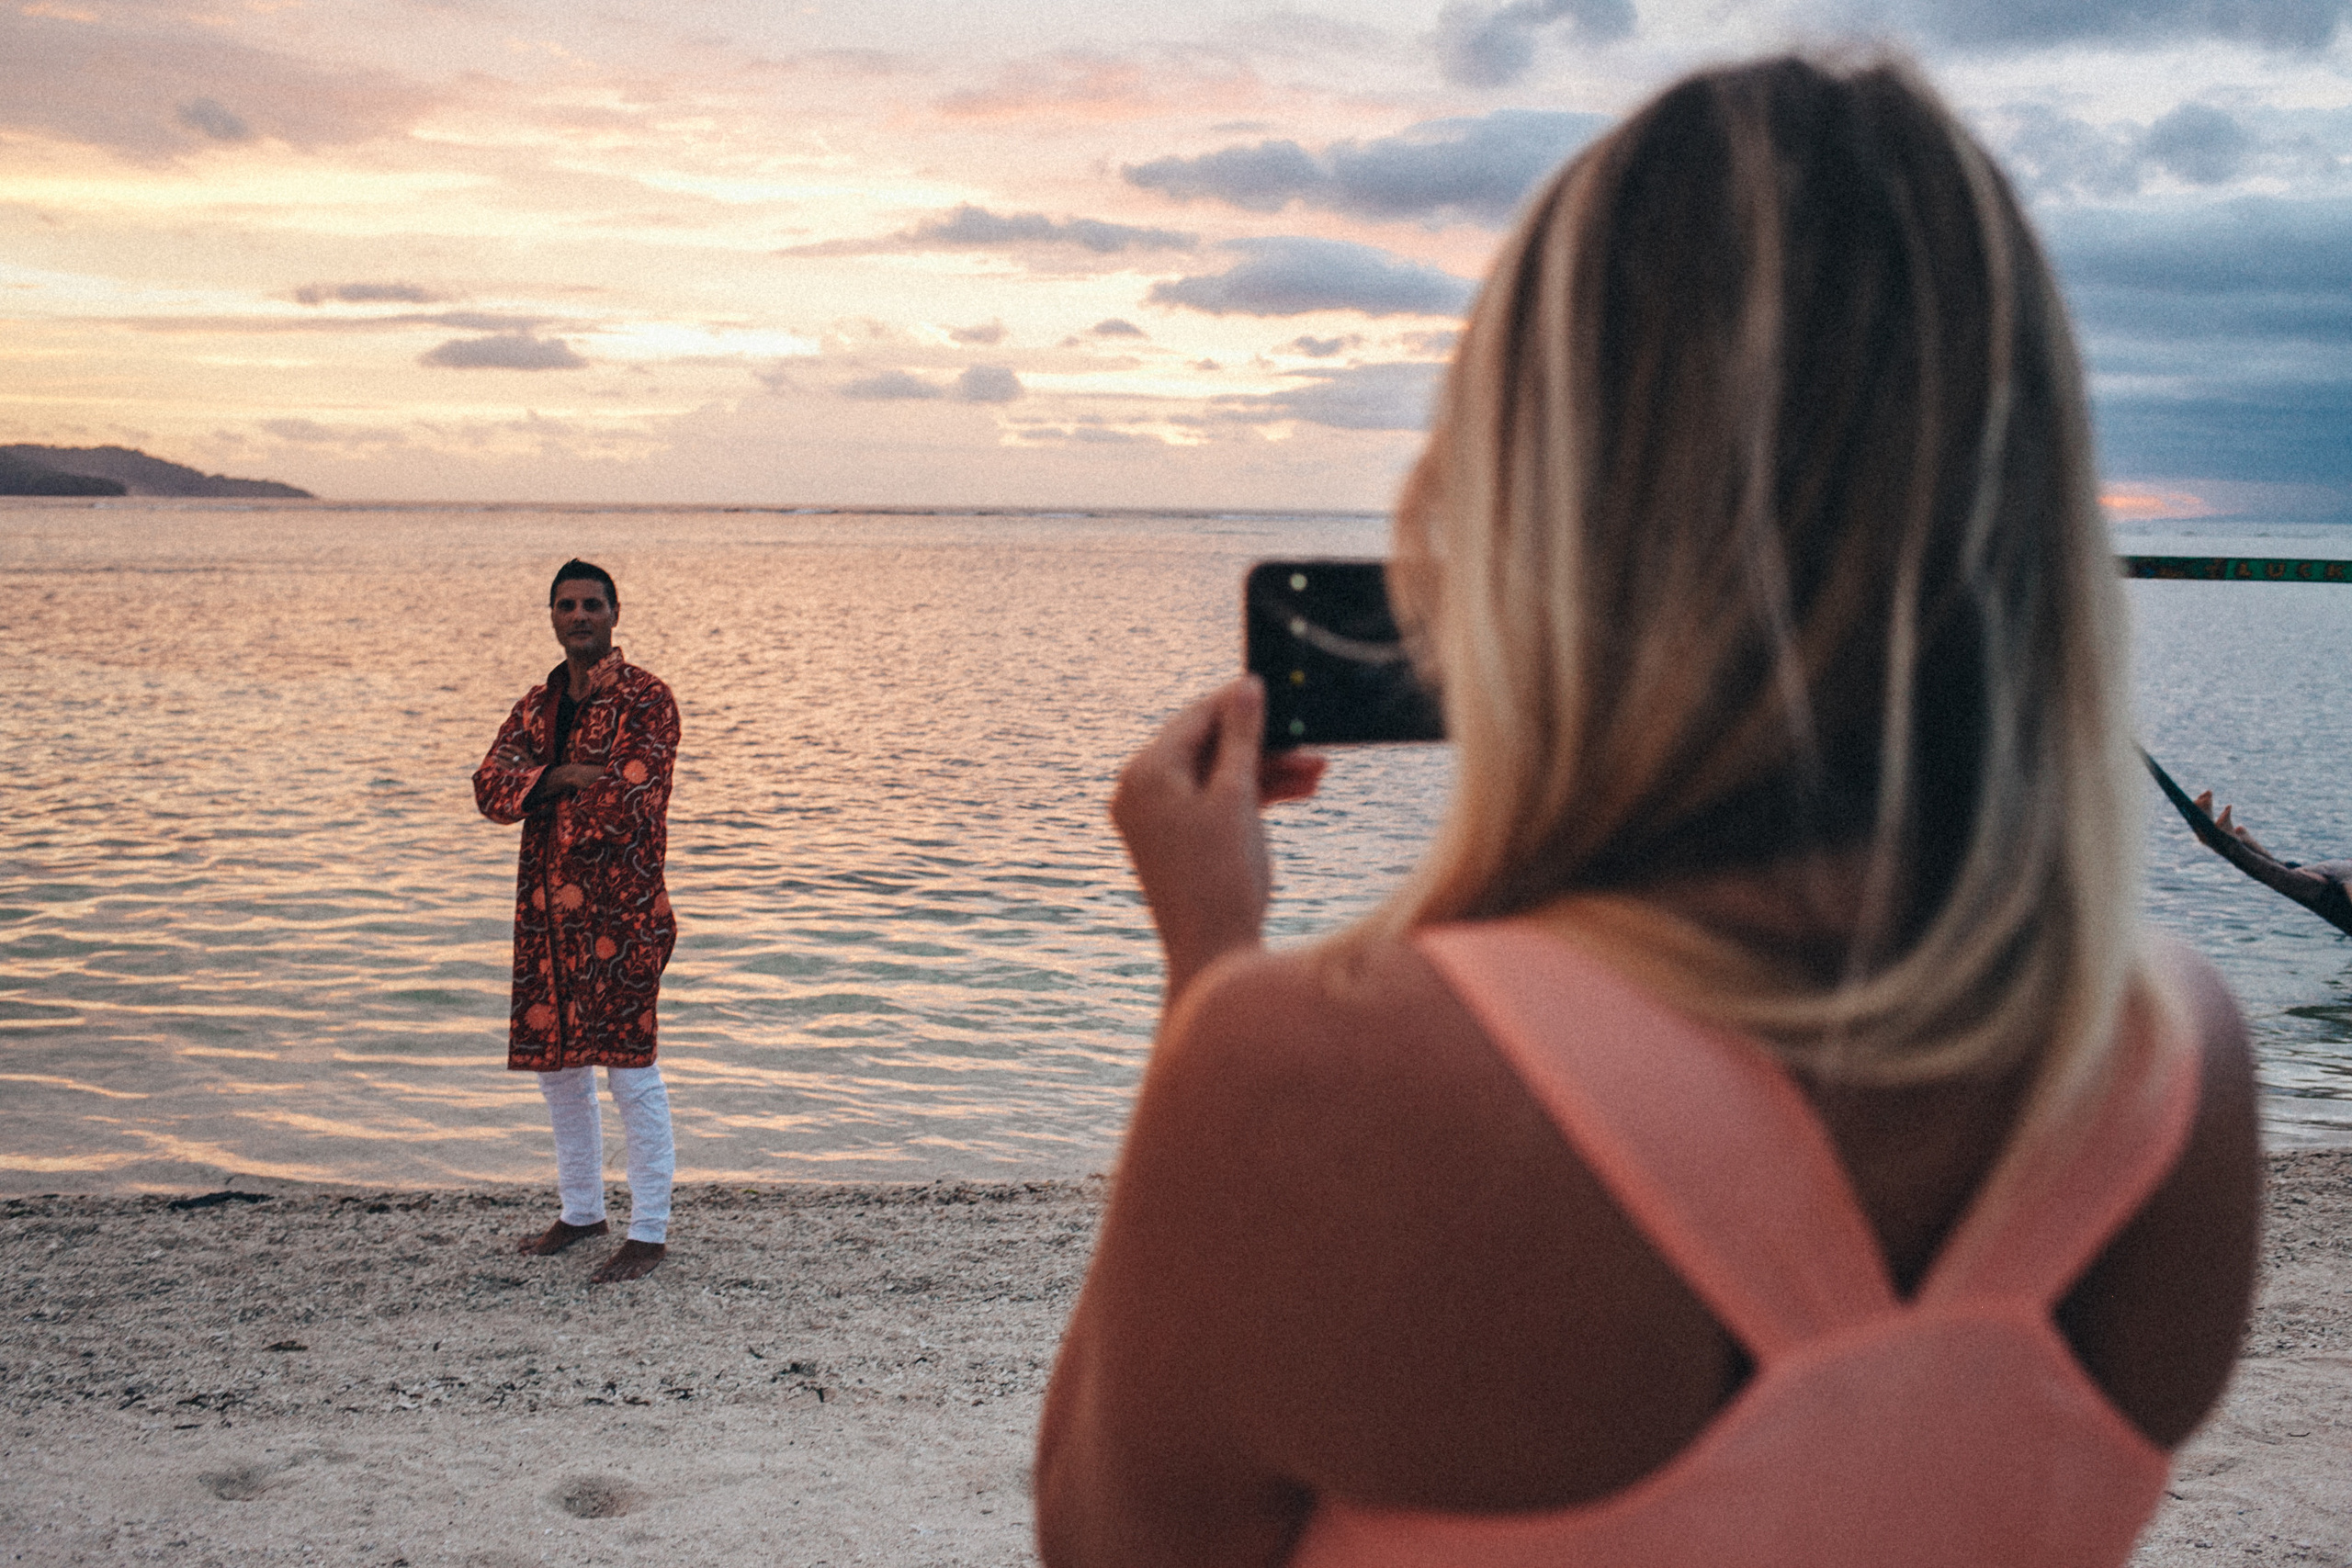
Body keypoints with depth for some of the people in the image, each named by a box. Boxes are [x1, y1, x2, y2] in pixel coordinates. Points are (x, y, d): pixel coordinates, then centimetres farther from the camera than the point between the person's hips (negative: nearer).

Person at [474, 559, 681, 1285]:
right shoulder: (539, 703, 14)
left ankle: (649, 1231, 4)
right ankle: (581, 1210, 31)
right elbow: (490, 784, 1)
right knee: (554, 1061, 15)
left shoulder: (645, 699, -7)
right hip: (546, 908, 7)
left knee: (629, 1067, -5)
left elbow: (627, 800, -17)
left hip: (622, 910, -7)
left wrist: (546, 801, -3)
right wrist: (557, 777, -17)